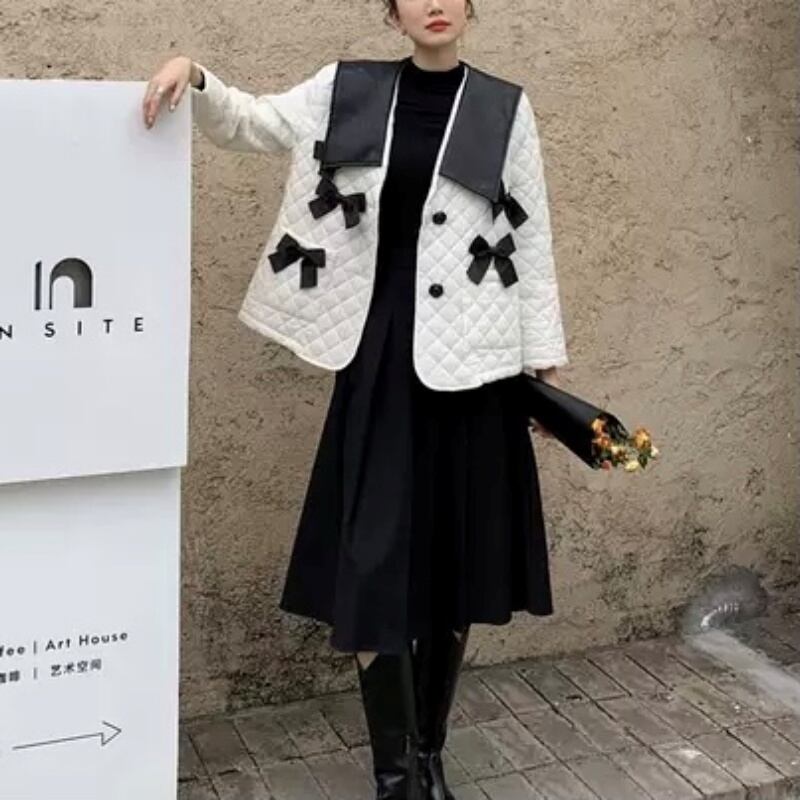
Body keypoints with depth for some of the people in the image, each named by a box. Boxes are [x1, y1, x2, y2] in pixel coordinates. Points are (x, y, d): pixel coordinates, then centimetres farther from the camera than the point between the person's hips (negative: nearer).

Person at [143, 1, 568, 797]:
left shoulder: (504, 107, 3)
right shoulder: (347, 90, 6)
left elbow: (531, 237, 4)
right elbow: (247, 123, 6)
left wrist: (545, 361, 3)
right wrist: (193, 75, -15)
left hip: (468, 358, 0)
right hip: (379, 353, 0)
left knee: (456, 556, 7)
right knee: (376, 559, -2)